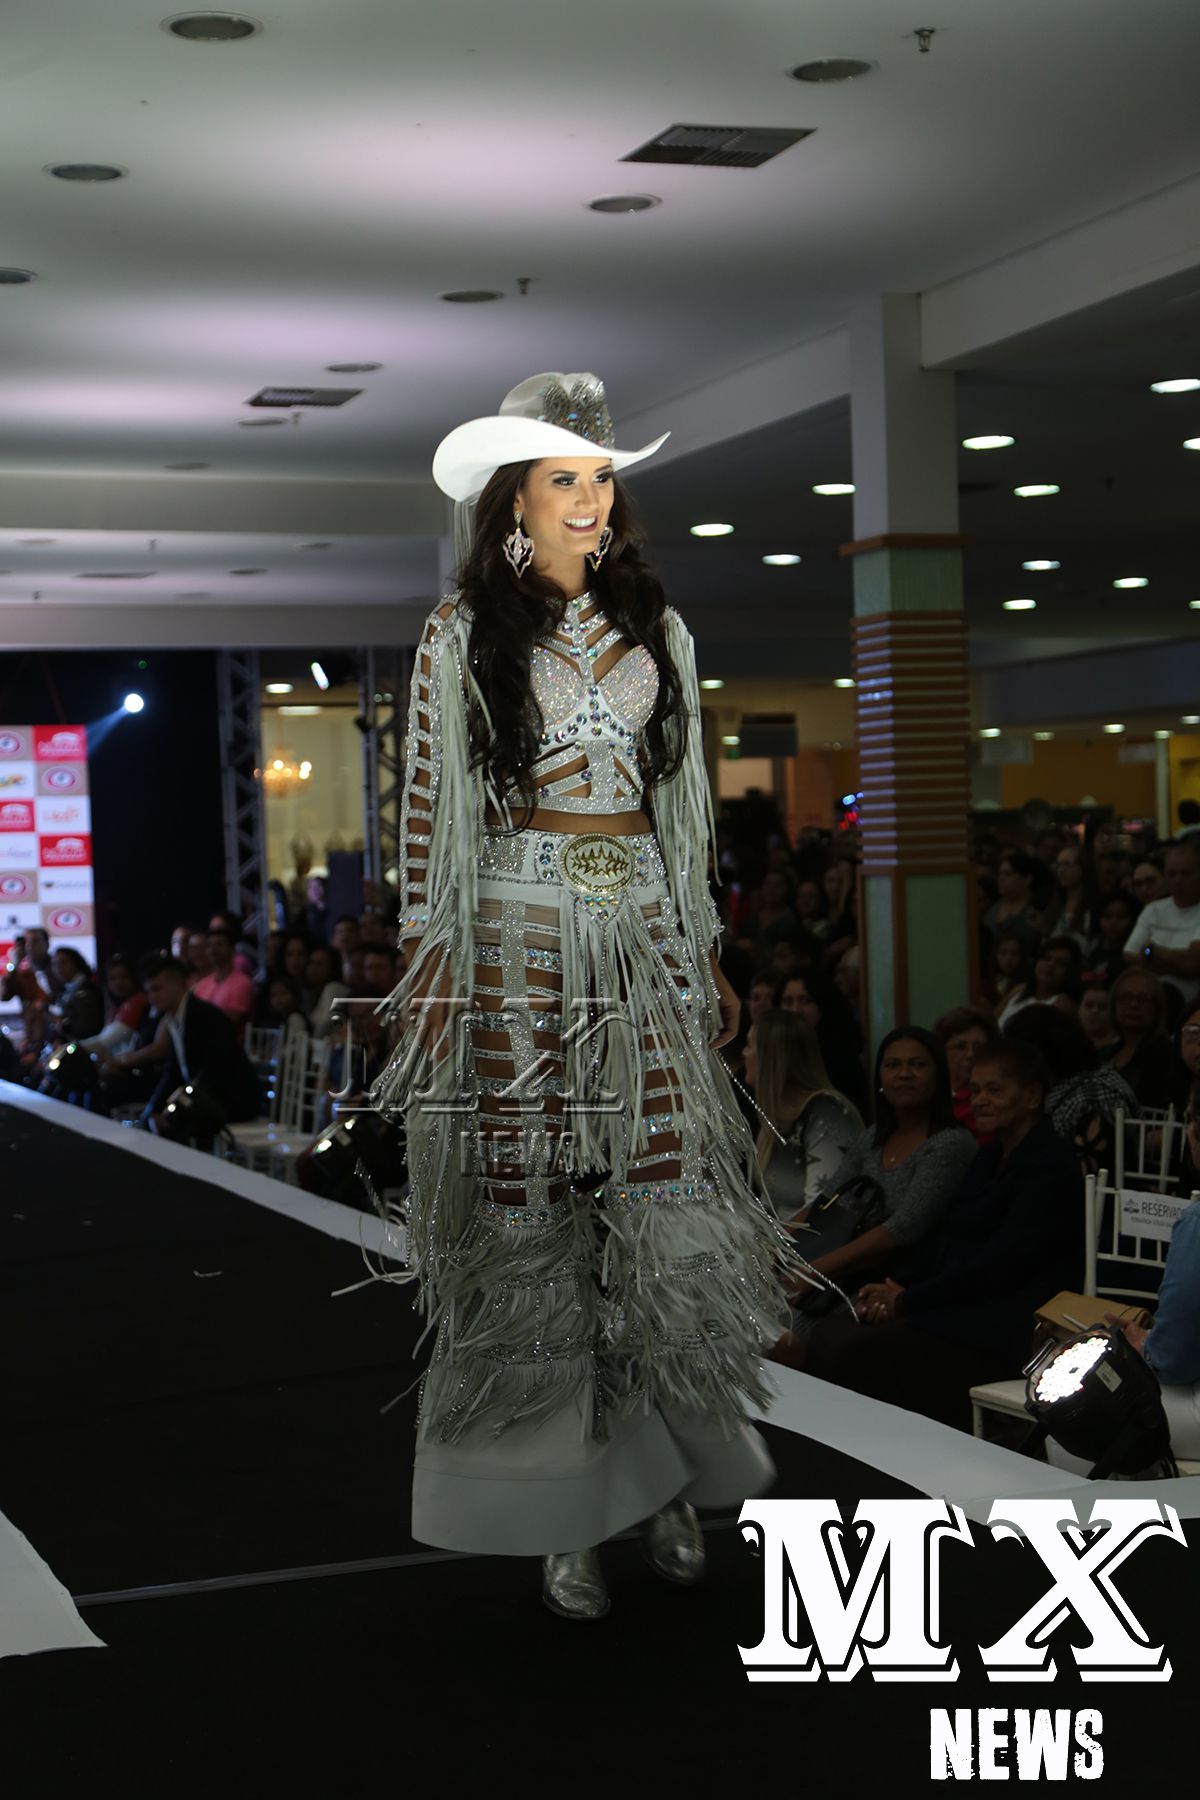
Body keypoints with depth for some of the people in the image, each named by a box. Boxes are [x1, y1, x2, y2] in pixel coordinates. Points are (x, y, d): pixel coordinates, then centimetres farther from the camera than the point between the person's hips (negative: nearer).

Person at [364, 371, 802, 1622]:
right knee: (537, 1217, -1)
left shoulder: (653, 627, 13)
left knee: (674, 1212, -3)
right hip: (523, 939, -3)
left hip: (643, 937, 3)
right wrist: (428, 960, -7)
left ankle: (669, 1474, 13)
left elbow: (679, 804, 16)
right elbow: (429, 806, 1)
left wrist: (705, 953, 13)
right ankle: (560, 1510, 8)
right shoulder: (463, 635, 3)